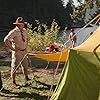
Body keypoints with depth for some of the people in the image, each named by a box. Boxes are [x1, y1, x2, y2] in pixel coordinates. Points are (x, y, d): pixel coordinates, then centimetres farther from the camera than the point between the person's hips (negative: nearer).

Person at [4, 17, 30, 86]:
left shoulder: (24, 31, 5)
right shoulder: (14, 32, -18)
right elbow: (6, 40, -25)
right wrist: (12, 48, -20)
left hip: (24, 51, 7)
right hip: (17, 52, -7)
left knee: (25, 65, 19)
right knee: (15, 67, 4)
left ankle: (26, 78, 39)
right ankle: (13, 81, 16)